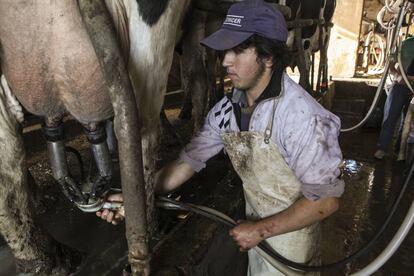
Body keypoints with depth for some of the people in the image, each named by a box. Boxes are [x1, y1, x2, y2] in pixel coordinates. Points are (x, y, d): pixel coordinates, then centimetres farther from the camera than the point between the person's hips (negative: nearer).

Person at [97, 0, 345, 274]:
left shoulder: (301, 116, -29)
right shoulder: (227, 109, -9)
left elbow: (325, 200, -24)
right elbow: (189, 160, -4)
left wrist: (262, 230, -19)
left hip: (291, 230, -5)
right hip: (257, 225, 5)